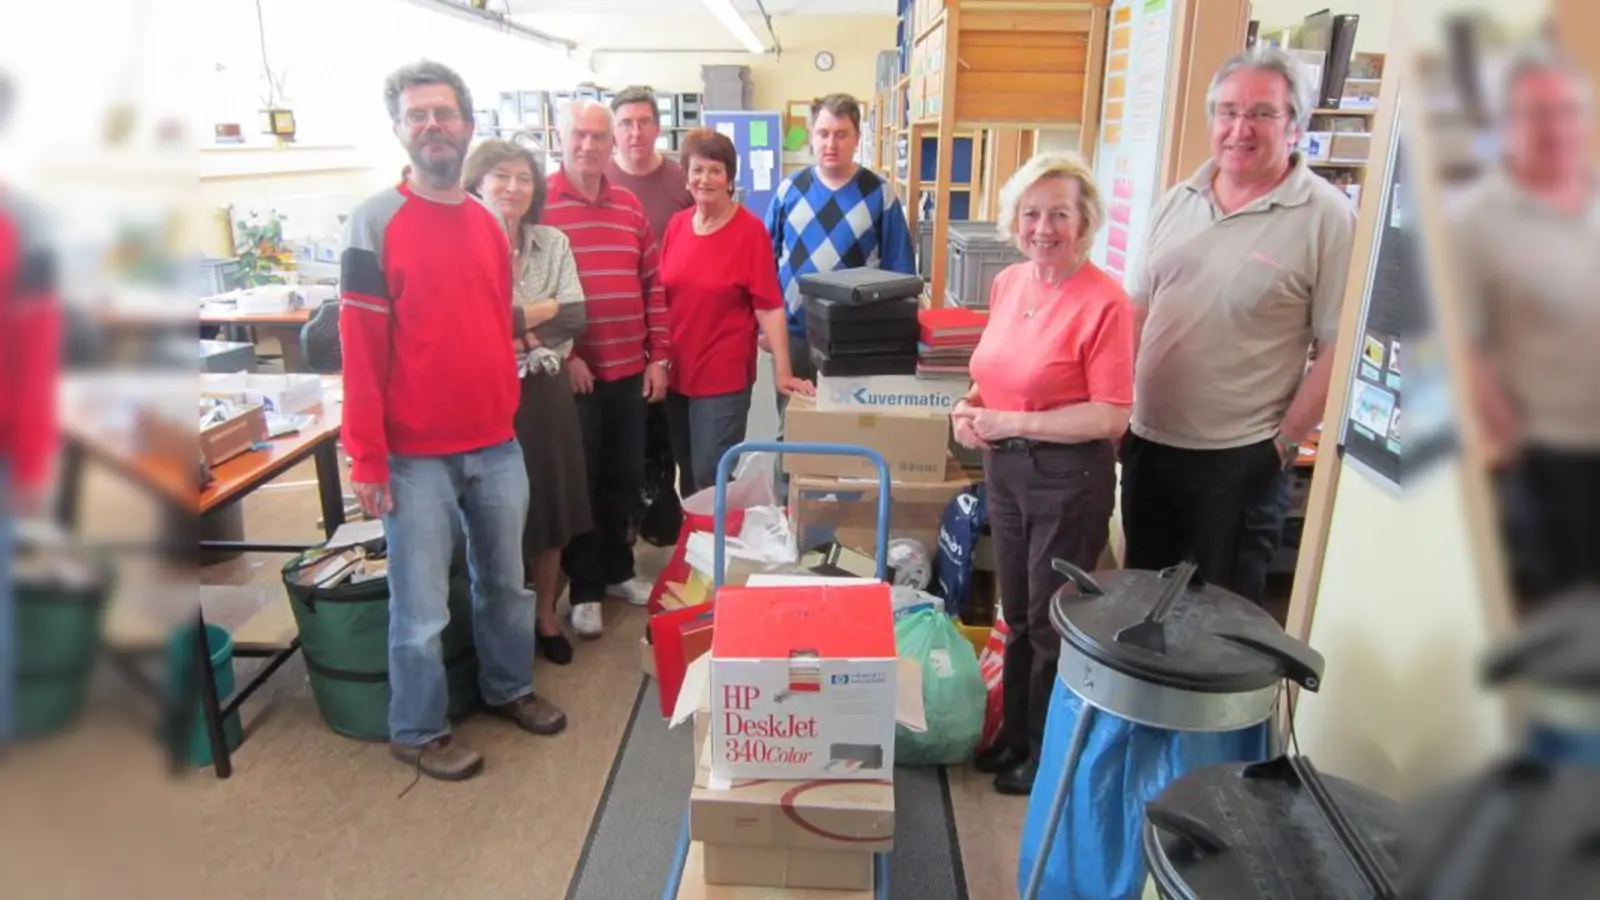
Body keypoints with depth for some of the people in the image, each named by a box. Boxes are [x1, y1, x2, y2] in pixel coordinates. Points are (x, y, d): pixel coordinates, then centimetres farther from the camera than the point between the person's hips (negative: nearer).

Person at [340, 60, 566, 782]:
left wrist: (507, 411, 12)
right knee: (421, 606, 6)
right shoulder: (376, 222, -9)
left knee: (505, 581, 19)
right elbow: (360, 347, -11)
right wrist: (366, 458, -13)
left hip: (497, 444, 6)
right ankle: (416, 731, 26)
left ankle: (509, 688, 39)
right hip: (416, 455, -5)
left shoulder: (490, 222, 9)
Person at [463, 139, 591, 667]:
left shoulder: (553, 242, 6)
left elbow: (576, 319, -2)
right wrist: (544, 313, -12)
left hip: (546, 392, 4)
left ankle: (546, 615, 30)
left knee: (551, 504, 12)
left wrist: (512, 318, -11)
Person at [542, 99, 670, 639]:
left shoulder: (629, 206, 10)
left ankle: (618, 569, 33)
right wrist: (560, 355, -14)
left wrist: (658, 357, 6)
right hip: (572, 371, -5)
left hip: (630, 369, 5)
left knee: (626, 477, 14)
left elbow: (652, 283, 11)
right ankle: (584, 588, 20)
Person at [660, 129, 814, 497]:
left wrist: (783, 372, -17)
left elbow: (769, 306, -13)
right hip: (675, 372, 5)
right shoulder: (676, 225, 4)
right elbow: (662, 297, 11)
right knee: (687, 474, 16)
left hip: (724, 378, -5)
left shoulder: (751, 229, -10)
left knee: (711, 478, 0)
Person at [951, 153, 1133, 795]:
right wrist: (973, 404, -3)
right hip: (1003, 466, 7)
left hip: (1068, 475, -7)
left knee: (1051, 622, 10)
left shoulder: (1103, 301, -17)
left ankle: (1046, 753, 31)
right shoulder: (1007, 283, 4)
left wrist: (1013, 422, -20)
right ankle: (1013, 734, 39)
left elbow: (1112, 416, -19)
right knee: (1016, 615, 20)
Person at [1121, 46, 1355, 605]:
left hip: (1239, 458, -5)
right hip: (1148, 441, 5)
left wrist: (1285, 445, -12)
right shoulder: (1179, 200, 6)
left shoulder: (1327, 217, -11)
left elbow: (1337, 348, -12)